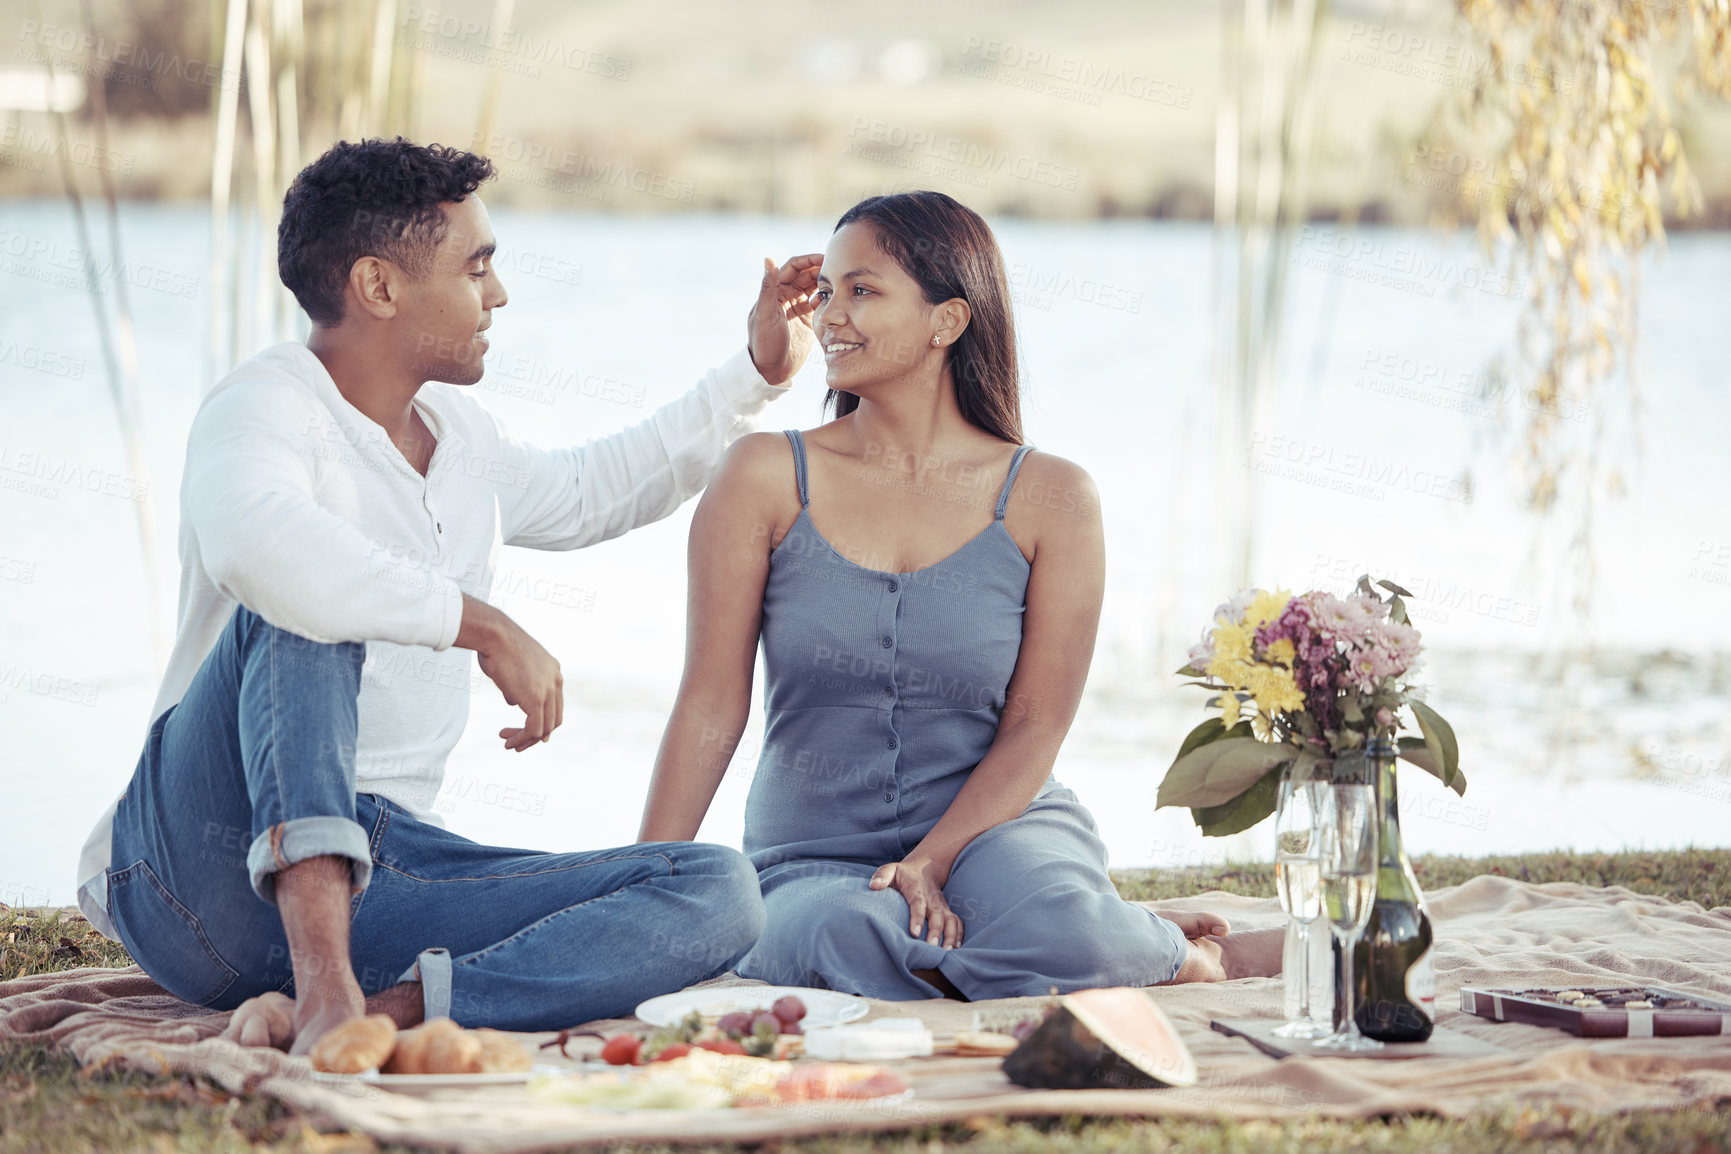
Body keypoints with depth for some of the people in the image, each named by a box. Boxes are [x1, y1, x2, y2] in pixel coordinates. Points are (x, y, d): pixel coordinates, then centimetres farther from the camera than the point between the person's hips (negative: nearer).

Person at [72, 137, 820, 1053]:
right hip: (198, 866, -7)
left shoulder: (453, 431, 17)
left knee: (719, 893, -13)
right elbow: (255, 545, -35)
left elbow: (587, 494, 39)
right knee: (304, 607, -33)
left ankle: (382, 1009, -35)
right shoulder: (265, 407, -9)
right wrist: (484, 625, -29)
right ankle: (324, 984, -45)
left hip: (369, 880, 7)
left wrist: (758, 374, 37)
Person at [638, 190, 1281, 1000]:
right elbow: (711, 704, -3)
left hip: (995, 825, -1)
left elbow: (1033, 730, -3)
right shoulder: (766, 478, 0)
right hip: (813, 861, 1)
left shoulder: (1049, 498, -1)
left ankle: (1197, 958, -1)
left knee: (1053, 925, -37)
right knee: (854, 937, -37)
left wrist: (927, 864, -18)